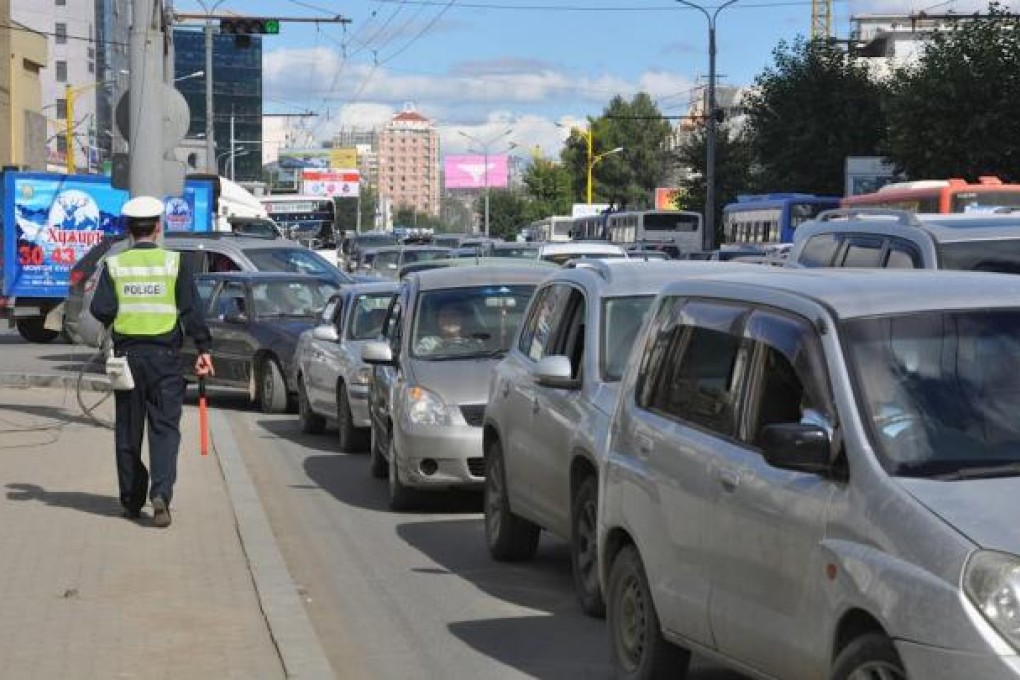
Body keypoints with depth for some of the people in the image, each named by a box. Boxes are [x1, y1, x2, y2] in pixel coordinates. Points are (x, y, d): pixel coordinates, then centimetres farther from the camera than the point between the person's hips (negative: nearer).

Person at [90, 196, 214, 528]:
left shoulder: (115, 264, 0)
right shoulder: (174, 263, -2)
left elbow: (100, 309, -6)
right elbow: (191, 310, -6)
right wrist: (203, 348, -3)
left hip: (127, 354, 1)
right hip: (164, 354, -1)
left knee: (128, 429, 11)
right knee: (165, 427, 0)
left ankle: (131, 500, 16)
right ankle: (161, 492, -18)